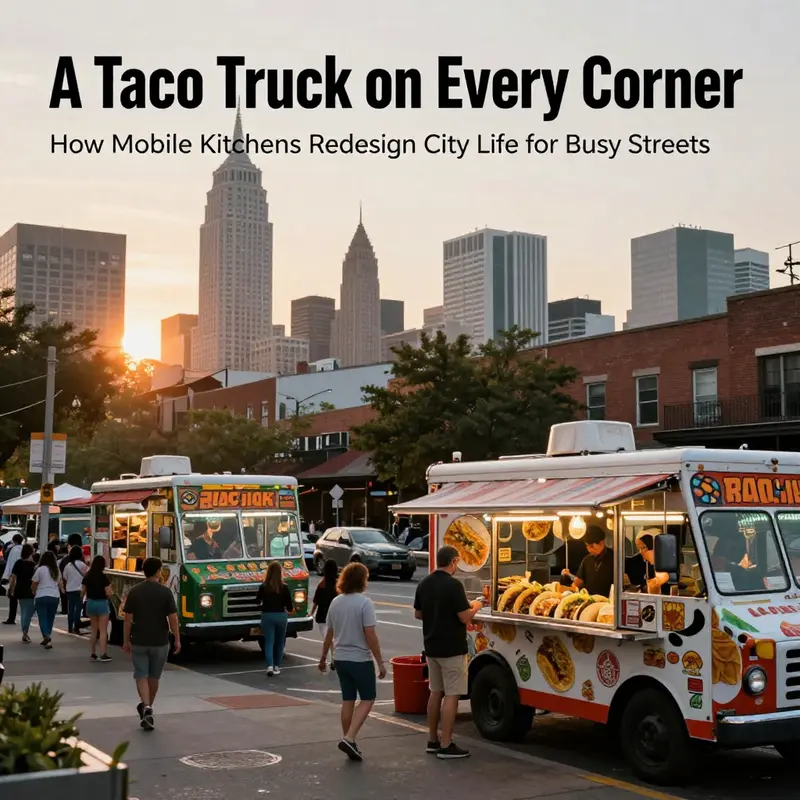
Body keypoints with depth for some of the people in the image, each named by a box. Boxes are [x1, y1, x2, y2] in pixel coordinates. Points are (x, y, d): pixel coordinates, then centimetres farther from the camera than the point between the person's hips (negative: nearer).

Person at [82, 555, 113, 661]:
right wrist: (109, 587, 4)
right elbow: (108, 593, -16)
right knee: (103, 631, 2)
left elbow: (82, 592, 3)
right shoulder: (103, 577, -14)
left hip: (90, 603, 5)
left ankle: (92, 653, 20)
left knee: (94, 630, 18)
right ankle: (103, 654, 0)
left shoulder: (87, 576, 0)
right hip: (102, 603, -5)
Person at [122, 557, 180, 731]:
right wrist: (177, 640, 2)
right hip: (160, 642, 0)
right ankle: (148, 707, 28)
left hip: (139, 642, 0)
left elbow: (128, 619, -2)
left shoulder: (134, 592, -4)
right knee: (154, 676, 16)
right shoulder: (165, 592, -8)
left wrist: (126, 640, 8)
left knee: (141, 676, 3)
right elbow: (173, 619, -8)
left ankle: (146, 707, -18)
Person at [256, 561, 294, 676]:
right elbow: (289, 606, -4)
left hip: (267, 616, 0)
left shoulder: (263, 587, -7)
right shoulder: (284, 587, -8)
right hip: (281, 616, 0)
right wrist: (289, 609, 19)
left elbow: (258, 601, 8)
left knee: (268, 642, 2)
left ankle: (270, 666, -15)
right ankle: (277, 666, 20)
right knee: (279, 642, 15)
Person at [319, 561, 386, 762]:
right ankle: (349, 739, -9)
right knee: (367, 699, 4)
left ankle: (348, 742, 18)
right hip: (361, 659, -6)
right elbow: (370, 635, -18)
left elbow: (329, 634, 12)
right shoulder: (364, 603, -15)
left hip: (341, 659, 6)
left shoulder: (335, 602, 5)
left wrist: (323, 657, 22)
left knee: (348, 700, 14)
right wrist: (380, 662, -12)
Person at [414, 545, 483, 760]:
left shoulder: (424, 584, 5)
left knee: (436, 693, 16)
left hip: (432, 647, 8)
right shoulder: (453, 585, -18)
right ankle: (446, 746, -3)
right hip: (451, 648, -8)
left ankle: (433, 740, 23)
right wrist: (475, 606, 0)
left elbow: (418, 614, 14)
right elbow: (465, 618, -19)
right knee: (451, 695, -3)